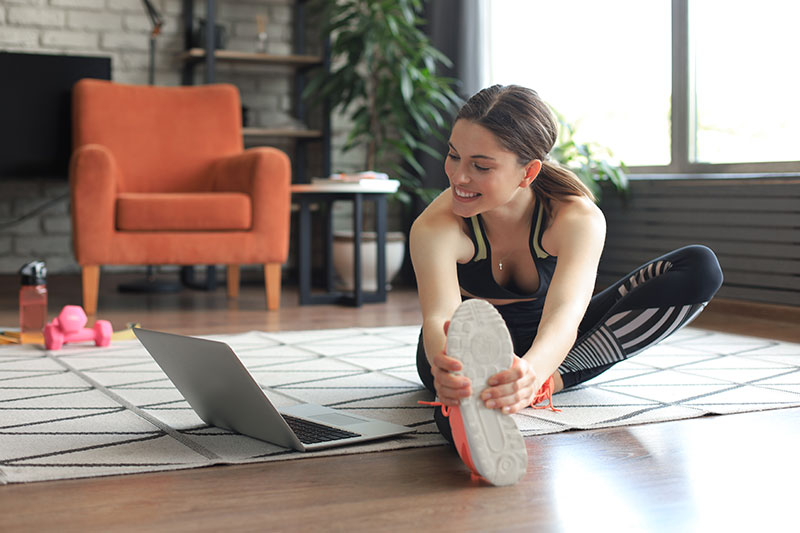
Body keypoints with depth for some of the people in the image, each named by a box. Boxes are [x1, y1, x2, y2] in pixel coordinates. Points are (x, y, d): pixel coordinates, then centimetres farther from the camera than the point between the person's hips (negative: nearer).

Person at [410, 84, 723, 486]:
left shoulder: (578, 219, -26)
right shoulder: (435, 227, -27)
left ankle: (553, 381, -32)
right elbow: (440, 315, -44)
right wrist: (444, 367, -70)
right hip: (470, 347, -1)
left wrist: (533, 373, -68)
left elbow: (564, 315, -44)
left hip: (545, 348, 2)